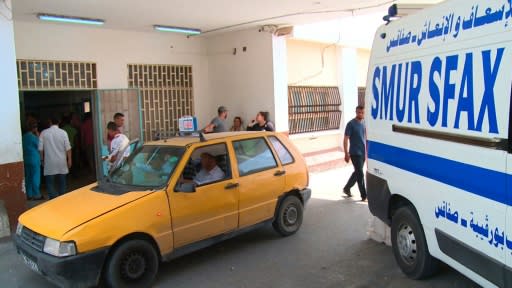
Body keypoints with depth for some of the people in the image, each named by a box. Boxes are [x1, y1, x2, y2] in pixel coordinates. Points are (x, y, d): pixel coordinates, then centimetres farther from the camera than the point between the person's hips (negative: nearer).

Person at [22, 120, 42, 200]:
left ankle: (29, 195, 15)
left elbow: (25, 147, 15)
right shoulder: (33, 137, -14)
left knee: (28, 178, 10)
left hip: (26, 159, 8)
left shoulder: (24, 136, 8)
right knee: (36, 177, -1)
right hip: (34, 160, -8)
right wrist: (38, 137, -4)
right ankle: (36, 195, 3)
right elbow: (39, 146, -6)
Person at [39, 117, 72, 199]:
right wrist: (69, 160, 3)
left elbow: (40, 148, 0)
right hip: (61, 161, 1)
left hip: (49, 162, -1)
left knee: (50, 183, 4)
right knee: (62, 183, 11)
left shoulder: (44, 133, -1)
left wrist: (42, 159, 11)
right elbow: (68, 148, -5)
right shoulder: (63, 132, -3)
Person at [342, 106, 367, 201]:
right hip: (355, 153, -6)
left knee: (357, 173, 16)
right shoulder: (351, 124, -10)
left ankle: (346, 188, 33)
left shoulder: (364, 123, 8)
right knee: (360, 174, -4)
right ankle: (364, 195, 4)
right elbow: (345, 139, -10)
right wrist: (346, 154, -14)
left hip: (363, 152, 6)